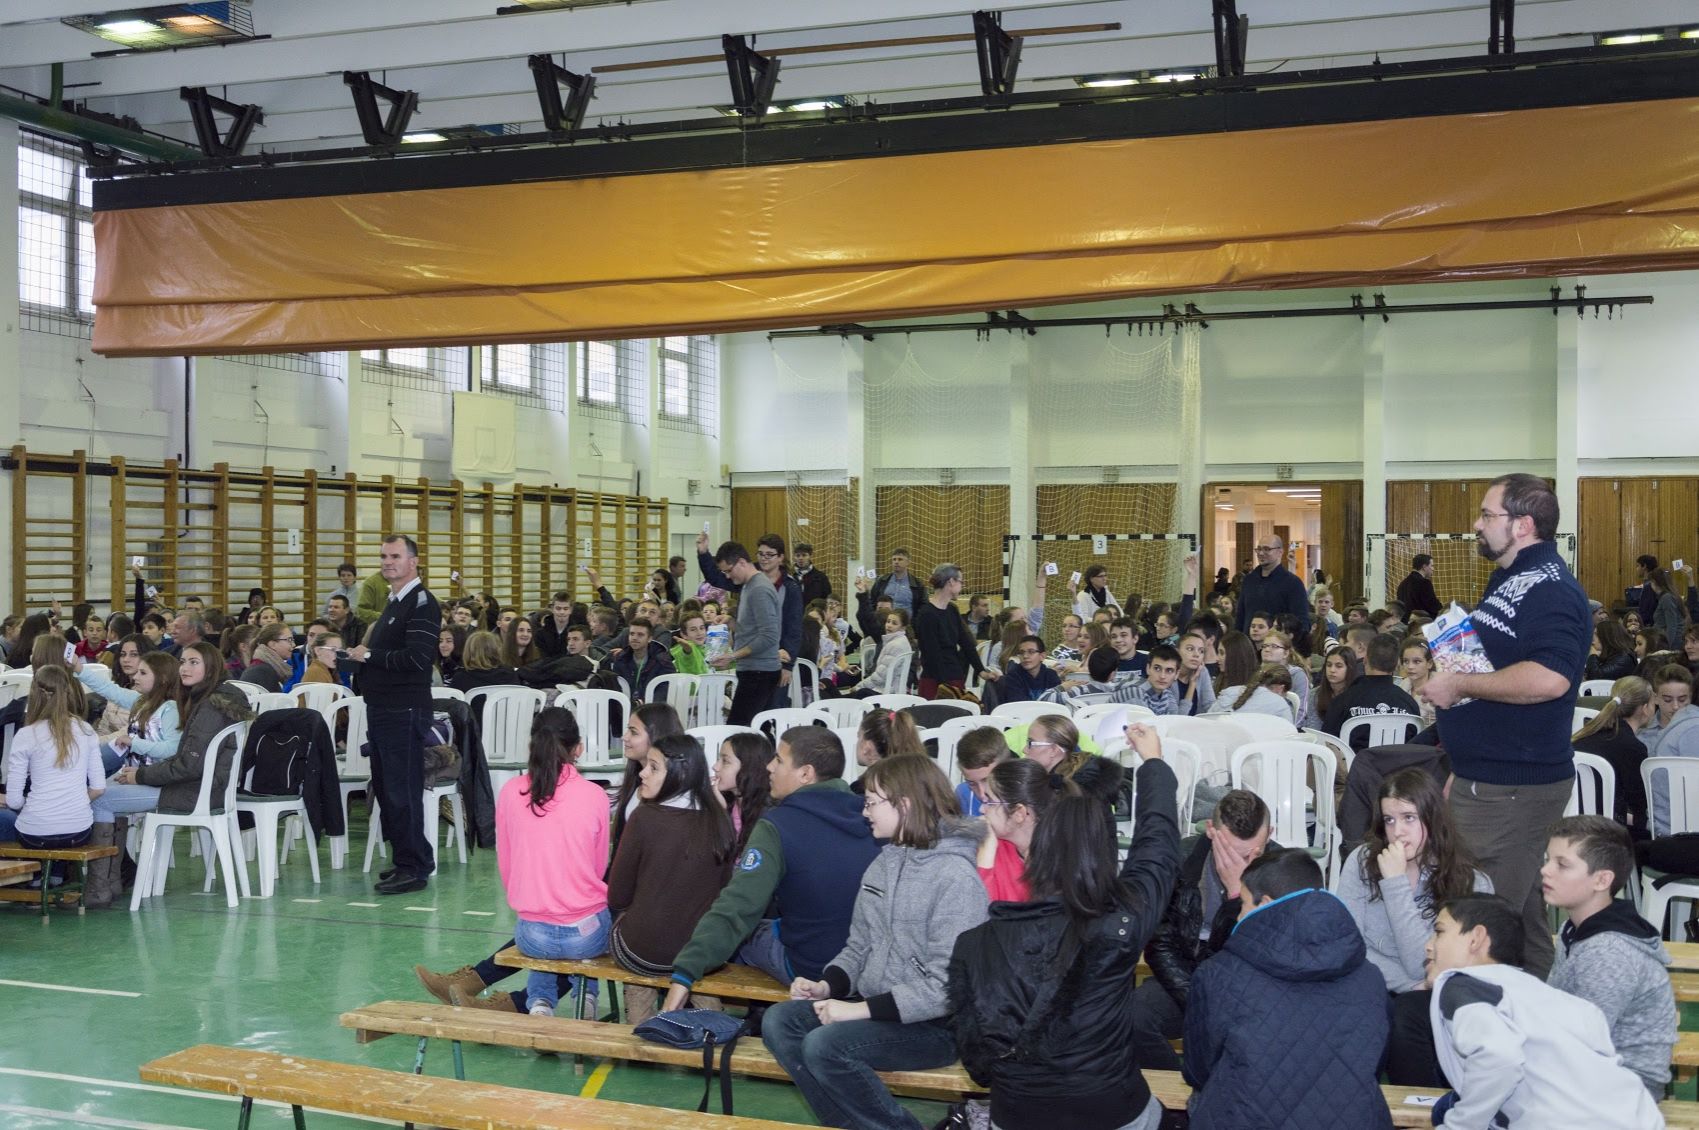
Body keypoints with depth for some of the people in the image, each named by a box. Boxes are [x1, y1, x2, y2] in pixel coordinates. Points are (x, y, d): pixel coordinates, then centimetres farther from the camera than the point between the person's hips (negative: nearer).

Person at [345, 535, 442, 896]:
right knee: (385, 788, 13)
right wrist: (361, 653, 8)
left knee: (402, 790, -7)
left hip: (405, 712, -10)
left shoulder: (421, 603, -12)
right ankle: (406, 860, 22)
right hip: (384, 709, 10)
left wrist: (370, 655, -13)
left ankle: (412, 868, -1)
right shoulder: (393, 602, 19)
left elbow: (417, 658, -22)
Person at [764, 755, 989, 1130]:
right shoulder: (883, 863, 9)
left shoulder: (956, 877, -18)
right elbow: (859, 946, 17)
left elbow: (945, 986, -23)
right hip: (876, 1007, 8)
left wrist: (862, 1009, -23)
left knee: (824, 1046, -27)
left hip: (934, 1025, -8)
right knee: (779, 1021, -8)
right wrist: (826, 986, -3)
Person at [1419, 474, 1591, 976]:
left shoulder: (1551, 590, -18)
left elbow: (1549, 678, -34)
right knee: (1521, 912, 18)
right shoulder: (1508, 581, 15)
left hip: (1516, 786, -11)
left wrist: (1459, 684, -22)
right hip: (1487, 779, 11)